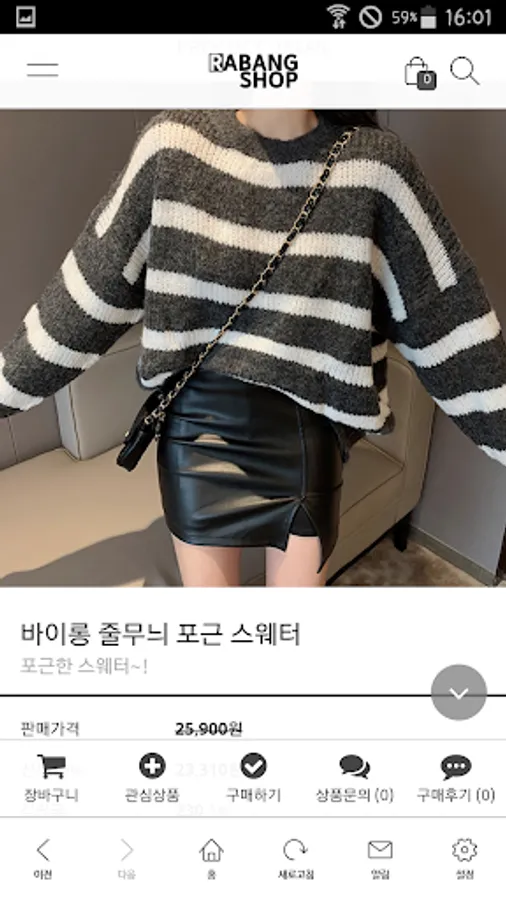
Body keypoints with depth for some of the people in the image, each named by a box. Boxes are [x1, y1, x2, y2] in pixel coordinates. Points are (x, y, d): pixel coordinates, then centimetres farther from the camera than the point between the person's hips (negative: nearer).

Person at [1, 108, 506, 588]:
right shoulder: (175, 141, -5)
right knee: (207, 577, 12)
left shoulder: (376, 163, -7)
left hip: (309, 431, 0)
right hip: (201, 422, 1)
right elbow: (95, 282, 0)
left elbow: (445, 311, -3)